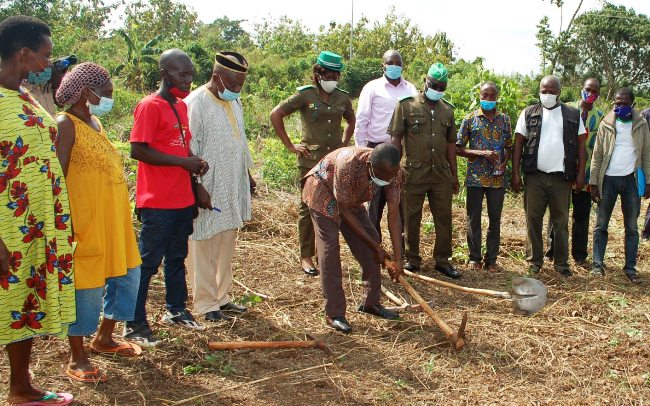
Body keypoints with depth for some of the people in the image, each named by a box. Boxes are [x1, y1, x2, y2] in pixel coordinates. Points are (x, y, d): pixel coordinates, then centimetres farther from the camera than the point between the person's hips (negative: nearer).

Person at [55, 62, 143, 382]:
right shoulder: (66, 124, -13)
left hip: (114, 219, 9)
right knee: (87, 285, 0)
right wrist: (65, 224, -20)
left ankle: (104, 338, 35)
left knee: (126, 275, 16)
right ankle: (76, 358, 16)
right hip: (86, 222, -9)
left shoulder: (95, 123, 14)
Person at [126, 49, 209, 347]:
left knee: (177, 257, 19)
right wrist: (183, 162, -19)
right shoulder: (149, 106, -12)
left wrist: (194, 163, 2)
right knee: (148, 261, -1)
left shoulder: (182, 106, 13)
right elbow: (138, 150, -19)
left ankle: (176, 310, 33)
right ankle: (135, 325, 9)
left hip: (183, 198, 8)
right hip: (157, 202, -8)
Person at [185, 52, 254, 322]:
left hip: (232, 189, 8)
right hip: (207, 190, -8)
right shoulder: (196, 104, -15)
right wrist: (198, 188, -21)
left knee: (226, 246, 14)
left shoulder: (234, 102, 11)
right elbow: (188, 152, -18)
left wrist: (247, 175, 22)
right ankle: (206, 304, 13)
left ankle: (221, 297, 26)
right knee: (203, 248, 2)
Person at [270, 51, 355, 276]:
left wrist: (344, 143, 13)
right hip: (311, 160, -4)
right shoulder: (305, 95, -5)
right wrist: (290, 145, -5)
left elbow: (351, 121, 27)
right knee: (309, 208, 3)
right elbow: (275, 115, -4)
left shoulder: (343, 98, 8)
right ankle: (306, 257, 14)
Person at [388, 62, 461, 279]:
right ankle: (412, 260, 20)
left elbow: (450, 143, 15)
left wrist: (454, 174, 13)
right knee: (411, 220, 6)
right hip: (413, 173, -4)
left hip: (441, 174, 4)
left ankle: (443, 260, 21)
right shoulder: (406, 105, -2)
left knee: (444, 218, 8)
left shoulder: (447, 109, 11)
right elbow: (395, 139, -3)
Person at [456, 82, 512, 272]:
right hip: (475, 176, -2)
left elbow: (509, 147, 14)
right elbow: (459, 149, -2)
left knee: (495, 219, 7)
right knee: (473, 219, 5)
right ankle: (474, 258, 17)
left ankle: (491, 258, 18)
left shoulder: (504, 119, 7)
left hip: (497, 177, 2)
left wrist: (504, 163, -6)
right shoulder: (470, 119, 0)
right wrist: (482, 153, -15)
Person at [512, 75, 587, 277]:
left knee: (561, 221, 7)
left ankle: (561, 263, 16)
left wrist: (581, 173, 0)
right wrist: (516, 173, -4)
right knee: (533, 219, 4)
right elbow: (518, 144, 2)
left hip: (561, 177, 1)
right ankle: (535, 261, 15)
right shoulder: (529, 113, 4)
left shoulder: (573, 115, 7)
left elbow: (581, 144, 7)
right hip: (535, 176, 0)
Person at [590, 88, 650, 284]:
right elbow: (597, 155, 1)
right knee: (601, 225, 2)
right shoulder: (606, 124, 2)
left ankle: (630, 268, 11)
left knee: (632, 227, 5)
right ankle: (598, 264, 8)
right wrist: (593, 183, -4)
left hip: (631, 180, 1)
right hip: (608, 179, 0)